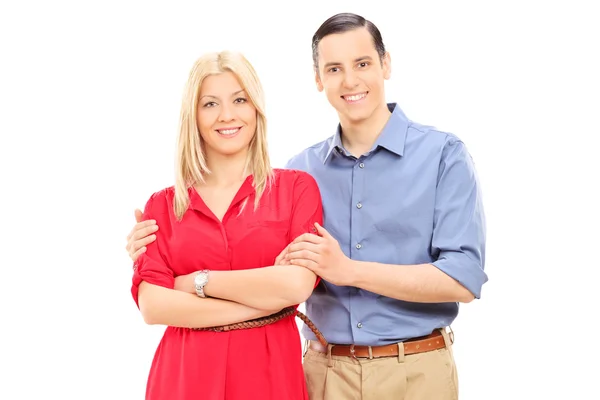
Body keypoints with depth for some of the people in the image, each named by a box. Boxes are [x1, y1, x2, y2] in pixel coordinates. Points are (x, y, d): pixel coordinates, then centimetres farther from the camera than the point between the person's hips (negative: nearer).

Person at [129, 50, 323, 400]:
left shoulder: (297, 187, -1)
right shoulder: (163, 205, 4)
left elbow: (298, 283, -14)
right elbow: (152, 305, -7)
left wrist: (196, 282, -7)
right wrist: (265, 301, -12)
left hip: (268, 371, -1)